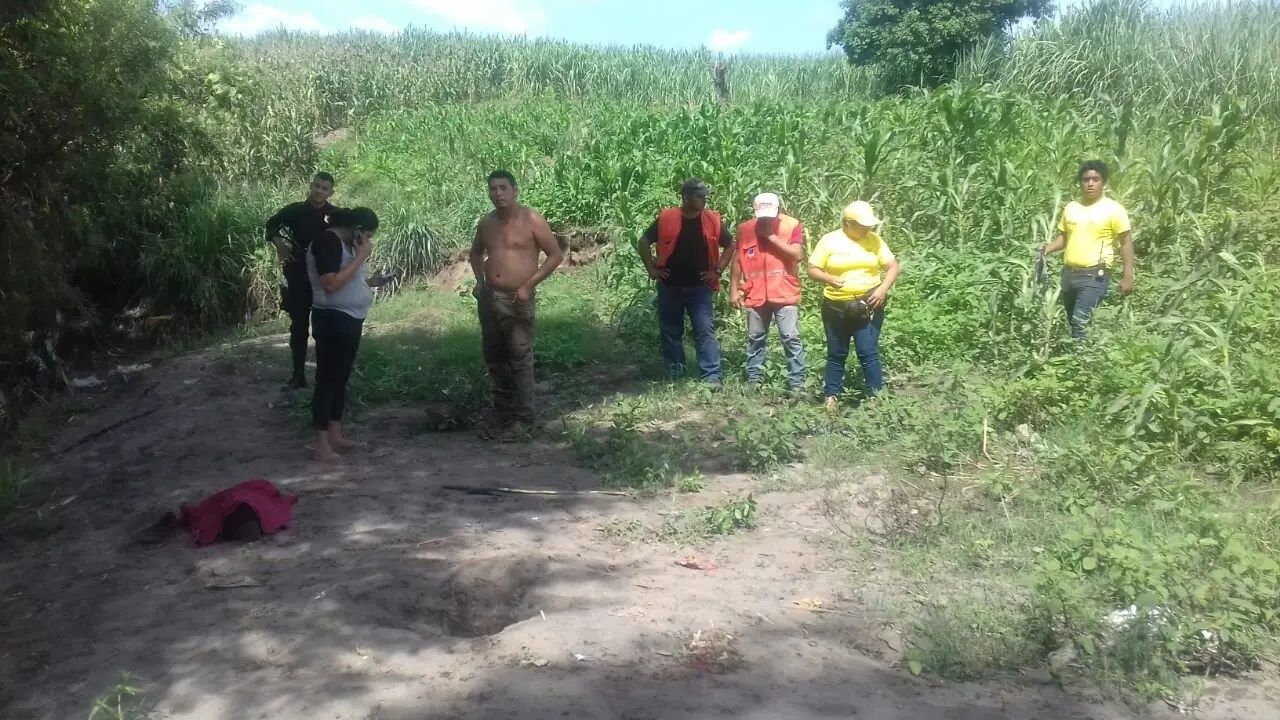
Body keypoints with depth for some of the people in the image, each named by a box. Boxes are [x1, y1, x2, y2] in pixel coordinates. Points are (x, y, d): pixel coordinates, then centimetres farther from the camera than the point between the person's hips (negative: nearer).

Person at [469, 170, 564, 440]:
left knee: (520, 361, -2)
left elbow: (556, 254, -6)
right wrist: (480, 280, 9)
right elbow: (476, 253, 27)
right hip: (488, 299, 6)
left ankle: (522, 418, 7)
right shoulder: (485, 223, 9)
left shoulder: (531, 220, -8)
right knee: (494, 359, 12)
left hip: (517, 301, -6)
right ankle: (501, 413, 25)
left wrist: (529, 285, -12)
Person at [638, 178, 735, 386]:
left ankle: (712, 376, -2)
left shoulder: (712, 220, -2)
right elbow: (644, 241, 5)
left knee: (705, 330, -4)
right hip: (670, 286, 0)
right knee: (670, 332, 9)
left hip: (700, 287, 0)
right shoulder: (666, 218, -6)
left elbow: (730, 246, 11)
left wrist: (718, 271, 2)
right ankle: (674, 374, 22)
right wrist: (652, 269, -1)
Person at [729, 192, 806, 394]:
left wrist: (772, 236, -17)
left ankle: (797, 382, 0)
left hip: (785, 294, -3)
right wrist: (734, 290, 5)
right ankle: (754, 380, 19)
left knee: (791, 338, -4)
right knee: (755, 339, 10)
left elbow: (798, 255, -17)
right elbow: (738, 261, 9)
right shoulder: (745, 229, 4)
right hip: (756, 295, 3)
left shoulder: (792, 225, -4)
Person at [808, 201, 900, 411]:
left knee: (868, 353, -5)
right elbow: (812, 270, -3)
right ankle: (831, 398, 17)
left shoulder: (874, 240, 2)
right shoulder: (829, 240, -3)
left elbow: (893, 267, 4)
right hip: (836, 307, 0)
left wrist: (883, 288, -13)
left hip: (868, 305, 0)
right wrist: (829, 279, -23)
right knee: (836, 355, 9)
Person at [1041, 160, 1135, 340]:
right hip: (1069, 274, 6)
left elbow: (1126, 243, -4)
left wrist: (1127, 277, -9)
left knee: (1081, 323, -19)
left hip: (1095, 276, -6)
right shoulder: (1071, 207, 10)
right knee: (1071, 322, 13)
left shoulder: (1114, 209, -5)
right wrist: (1048, 248, -1)